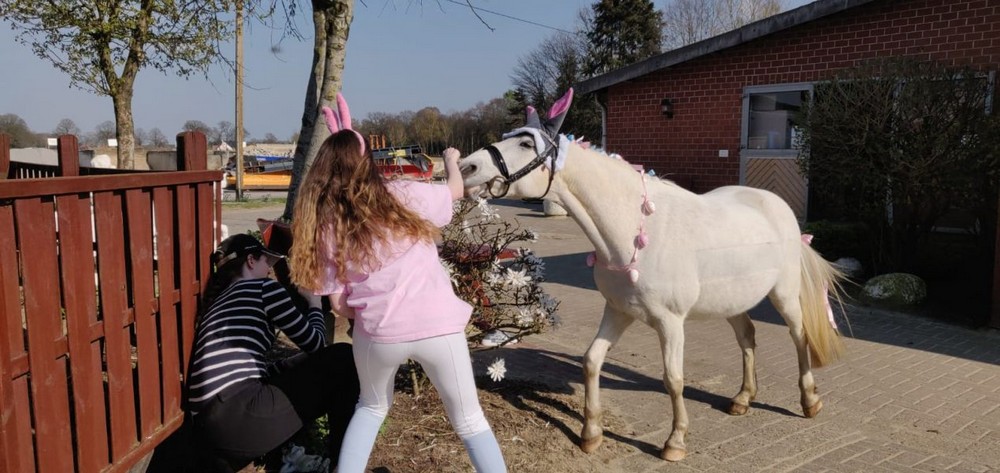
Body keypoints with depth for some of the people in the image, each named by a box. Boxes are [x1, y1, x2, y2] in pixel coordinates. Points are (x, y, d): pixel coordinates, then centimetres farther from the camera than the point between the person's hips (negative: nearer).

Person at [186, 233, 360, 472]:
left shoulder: (218, 301, 27)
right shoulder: (263, 288, 6)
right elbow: (315, 344, 10)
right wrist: (314, 301, 27)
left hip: (209, 426, 8)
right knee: (344, 360, 2)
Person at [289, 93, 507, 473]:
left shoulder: (325, 226, 6)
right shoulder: (405, 196, 3)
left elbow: (339, 303, 4)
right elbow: (455, 189, 23)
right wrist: (451, 160, 43)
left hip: (378, 335, 2)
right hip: (439, 325, -1)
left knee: (371, 407, 30)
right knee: (469, 419, 17)